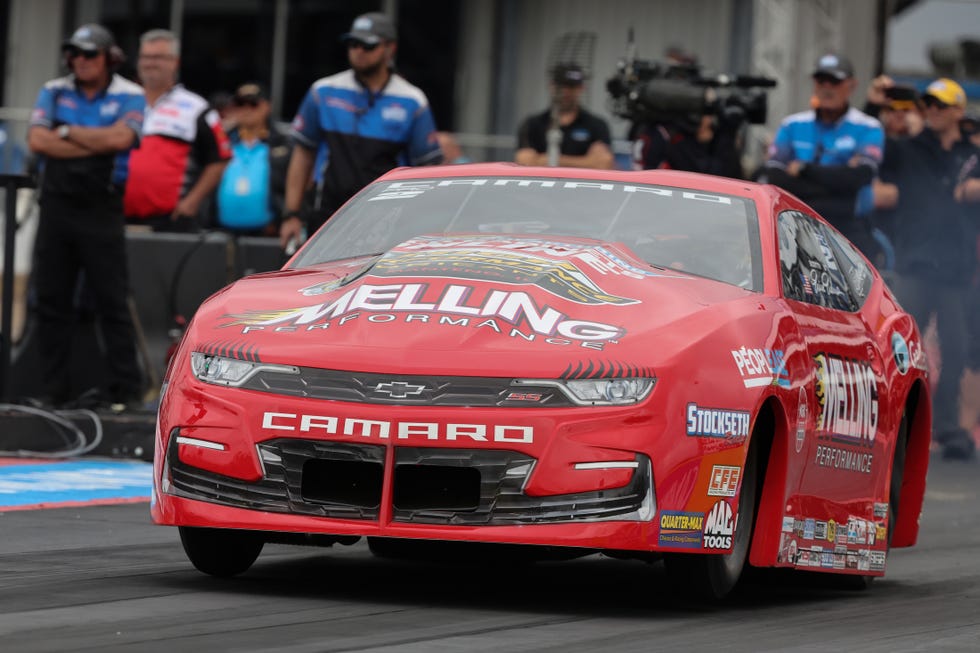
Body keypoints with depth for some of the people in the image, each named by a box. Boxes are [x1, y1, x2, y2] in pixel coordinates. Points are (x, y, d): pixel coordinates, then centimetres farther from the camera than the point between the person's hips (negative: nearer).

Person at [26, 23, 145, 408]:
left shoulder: (130, 97, 0)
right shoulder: (54, 92, 9)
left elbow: (119, 138, -18)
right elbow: (37, 141, -6)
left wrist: (67, 132, -8)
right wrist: (96, 143, -10)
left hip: (101, 210, -4)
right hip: (57, 205, 4)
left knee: (112, 300, -3)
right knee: (51, 300, 5)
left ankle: (124, 387, 0)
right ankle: (54, 388, 11)